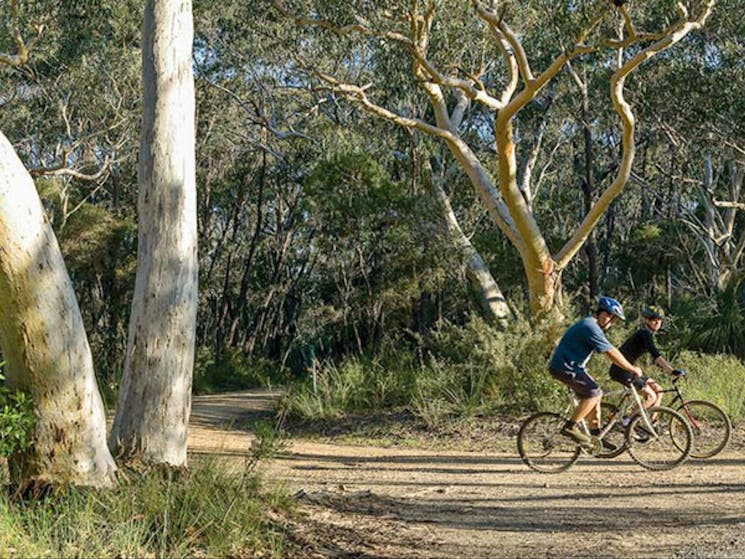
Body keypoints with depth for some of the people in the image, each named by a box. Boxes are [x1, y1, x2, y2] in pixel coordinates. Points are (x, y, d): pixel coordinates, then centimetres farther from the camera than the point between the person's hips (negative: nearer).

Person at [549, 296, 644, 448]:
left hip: (570, 366, 10)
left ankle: (596, 434, 13)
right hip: (565, 367, -10)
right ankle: (570, 427, -10)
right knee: (593, 392, -14)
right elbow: (612, 353, -19)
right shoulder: (591, 327, -19)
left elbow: (611, 352, 21)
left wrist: (630, 367, 19)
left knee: (595, 394, 10)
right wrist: (632, 369, -12)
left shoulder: (590, 325, 15)